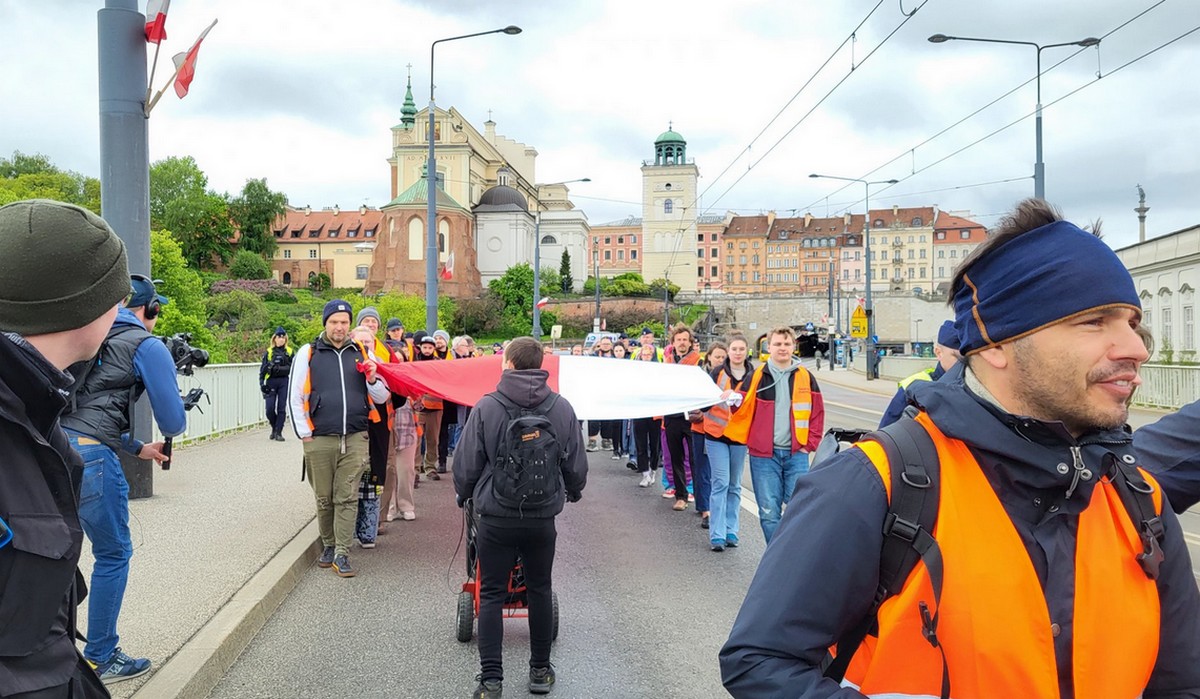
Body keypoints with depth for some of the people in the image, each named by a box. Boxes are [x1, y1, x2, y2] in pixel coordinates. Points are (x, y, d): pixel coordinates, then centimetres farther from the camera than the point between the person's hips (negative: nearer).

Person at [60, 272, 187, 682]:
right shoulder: (147, 345, -1)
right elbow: (173, 423, -3)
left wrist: (137, 448, 34)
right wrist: (178, 414, 22)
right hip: (90, 456, -7)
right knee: (114, 555, 8)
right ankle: (101, 659, 18)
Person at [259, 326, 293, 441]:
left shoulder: (290, 352, 9)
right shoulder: (268, 352, 7)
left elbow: (293, 368, 13)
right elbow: (262, 368, 7)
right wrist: (262, 383, -2)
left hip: (284, 381, 0)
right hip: (271, 381, 0)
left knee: (281, 408, -3)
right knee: (270, 408, -5)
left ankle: (278, 433, 3)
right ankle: (274, 427, 20)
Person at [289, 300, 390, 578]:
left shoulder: (363, 354, 10)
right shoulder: (308, 353, 5)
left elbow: (382, 398, 13)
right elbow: (296, 397, 5)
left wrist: (372, 380, -7)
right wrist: (305, 434, 0)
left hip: (355, 439, 1)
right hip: (319, 440, -1)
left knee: (347, 498, -1)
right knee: (324, 499, 8)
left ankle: (342, 554, 4)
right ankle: (328, 545, 27)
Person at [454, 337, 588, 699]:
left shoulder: (486, 407, -10)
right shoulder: (562, 408, -3)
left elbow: (467, 464, -3)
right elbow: (577, 465, 6)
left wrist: (464, 493, 19)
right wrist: (573, 491, 28)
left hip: (496, 518, -2)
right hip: (542, 519, 2)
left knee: (491, 595, 8)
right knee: (540, 591, 16)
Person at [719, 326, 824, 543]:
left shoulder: (805, 378, 7)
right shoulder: (757, 377, 3)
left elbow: (817, 413, 10)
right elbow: (744, 411, 2)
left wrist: (809, 444, 2)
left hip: (796, 453, 1)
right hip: (764, 454, 0)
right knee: (769, 511, 1)